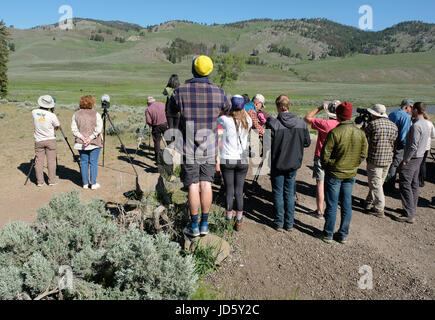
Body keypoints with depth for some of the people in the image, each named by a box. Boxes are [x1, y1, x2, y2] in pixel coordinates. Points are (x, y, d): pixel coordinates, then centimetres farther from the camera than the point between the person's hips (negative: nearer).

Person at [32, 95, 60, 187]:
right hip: (50, 140, -3)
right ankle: (52, 180, 8)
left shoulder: (34, 113, -5)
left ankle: (40, 181, 11)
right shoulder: (52, 115, -14)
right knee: (51, 160, 4)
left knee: (39, 161, 7)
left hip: (38, 141, 3)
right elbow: (57, 127, 1)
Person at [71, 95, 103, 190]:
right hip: (94, 143, -2)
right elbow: (98, 129, -13)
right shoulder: (96, 114, -4)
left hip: (81, 143, 3)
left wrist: (82, 137, -7)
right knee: (93, 163, 3)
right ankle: (93, 184, 6)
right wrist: (90, 138, -13)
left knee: (83, 163, 9)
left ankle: (85, 184, 15)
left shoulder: (76, 114, 5)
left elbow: (74, 129, -1)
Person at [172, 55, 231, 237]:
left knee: (193, 186, 4)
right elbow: (228, 107, 17)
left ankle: (194, 226, 13)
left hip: (189, 147, -1)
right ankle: (205, 224, 15)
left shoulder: (181, 91, -10)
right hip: (210, 147, 2)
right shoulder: (219, 93, -4)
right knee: (206, 184, 7)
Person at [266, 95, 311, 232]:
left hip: (277, 164, -3)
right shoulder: (301, 123, -6)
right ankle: (289, 223, 22)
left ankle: (279, 223, 18)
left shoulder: (273, 123, -19)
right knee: (290, 193, 16)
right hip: (294, 164, 3)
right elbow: (307, 142, 2)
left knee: (278, 193, 11)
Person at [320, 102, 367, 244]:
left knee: (332, 206, 7)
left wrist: (327, 167, 3)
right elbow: (363, 155, 5)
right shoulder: (360, 133, -2)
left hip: (334, 174, -5)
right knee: (347, 205, 14)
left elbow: (325, 155, -16)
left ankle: (328, 235, 19)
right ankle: (343, 235, 25)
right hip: (351, 175, 5)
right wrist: (353, 166, 16)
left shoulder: (334, 133, -19)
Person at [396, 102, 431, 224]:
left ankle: (409, 215, -6)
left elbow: (413, 146, -23)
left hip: (411, 159, -10)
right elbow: (424, 144, 16)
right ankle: (412, 209, 27)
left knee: (405, 185, -8)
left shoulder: (416, 126, -20)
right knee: (414, 184, 16)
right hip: (419, 158, 10)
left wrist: (405, 160, -16)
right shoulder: (426, 125, 11)